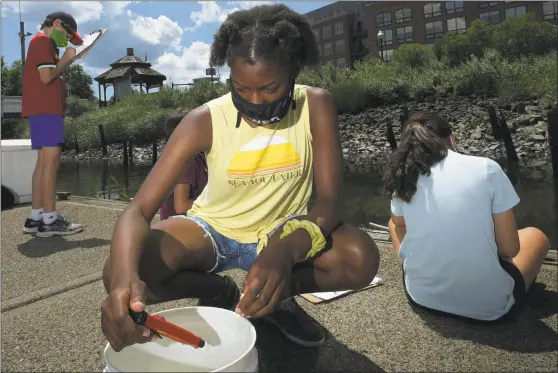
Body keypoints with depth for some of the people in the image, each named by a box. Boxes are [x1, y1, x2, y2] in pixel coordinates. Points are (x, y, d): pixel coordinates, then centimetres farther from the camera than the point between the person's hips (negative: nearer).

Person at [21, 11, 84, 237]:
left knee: (43, 162, 7)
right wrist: (66, 59, -4)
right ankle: (49, 219, -13)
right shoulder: (43, 40, -5)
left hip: (46, 108, 10)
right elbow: (47, 76, -16)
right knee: (51, 161, -13)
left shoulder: (44, 43, 26)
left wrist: (64, 63, 9)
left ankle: (36, 217, 9)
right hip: (45, 109, -10)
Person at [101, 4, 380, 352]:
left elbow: (329, 199, -22)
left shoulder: (316, 105, -17)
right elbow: (139, 208, -25)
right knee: (120, 274, -25)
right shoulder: (204, 121, -21)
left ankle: (280, 294, 1)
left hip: (281, 232, 1)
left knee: (362, 258, -29)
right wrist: (125, 276, -48)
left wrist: (286, 249, -44)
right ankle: (221, 292, 4)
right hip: (213, 231, 0)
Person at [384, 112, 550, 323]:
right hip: (489, 307, -1)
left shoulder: (403, 176, -2)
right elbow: (510, 249, -4)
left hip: (421, 297, 2)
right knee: (535, 236, 26)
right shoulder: (487, 169, -11)